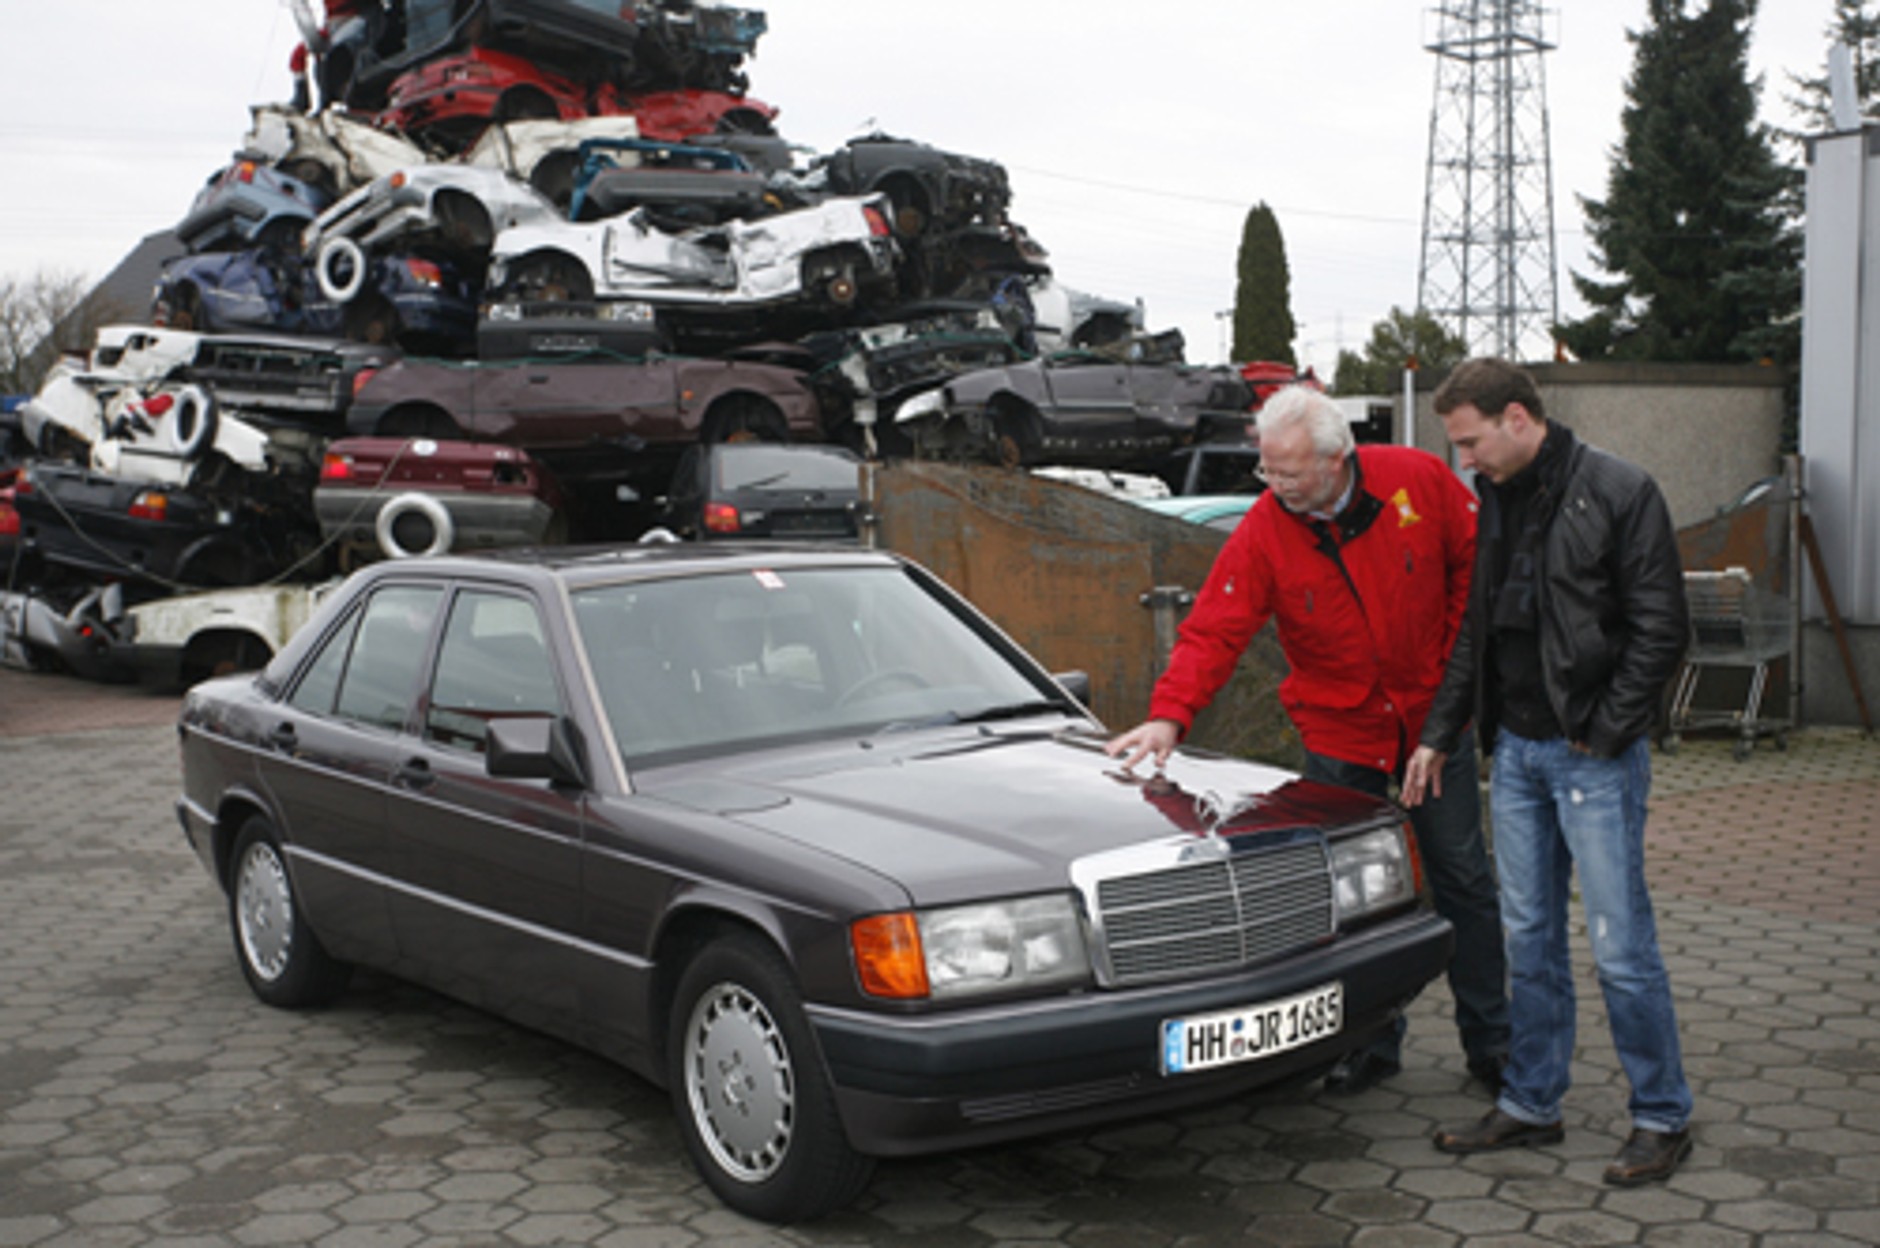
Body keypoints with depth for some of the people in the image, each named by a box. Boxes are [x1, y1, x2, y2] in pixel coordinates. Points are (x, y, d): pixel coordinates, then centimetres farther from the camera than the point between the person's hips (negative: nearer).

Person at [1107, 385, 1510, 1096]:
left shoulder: (1419, 480, -13)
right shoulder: (1263, 532, -15)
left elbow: (1475, 559, 1)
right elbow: (1213, 632, -19)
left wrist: (1457, 657, -2)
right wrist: (1170, 714, -34)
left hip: (1433, 718, 0)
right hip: (1339, 733, 0)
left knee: (1464, 881, 8)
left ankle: (1490, 1043, 23)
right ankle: (1372, 1043, 21)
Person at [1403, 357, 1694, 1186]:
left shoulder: (1619, 493, -10)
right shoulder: (1490, 502, 10)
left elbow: (1660, 629, -10)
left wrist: (1602, 735, -12)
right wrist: (1439, 736, 11)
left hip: (1594, 755, -6)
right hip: (1515, 751, 6)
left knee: (1620, 944, -2)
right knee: (1530, 938, 12)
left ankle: (1662, 1117, 13)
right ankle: (1530, 1104, 23)